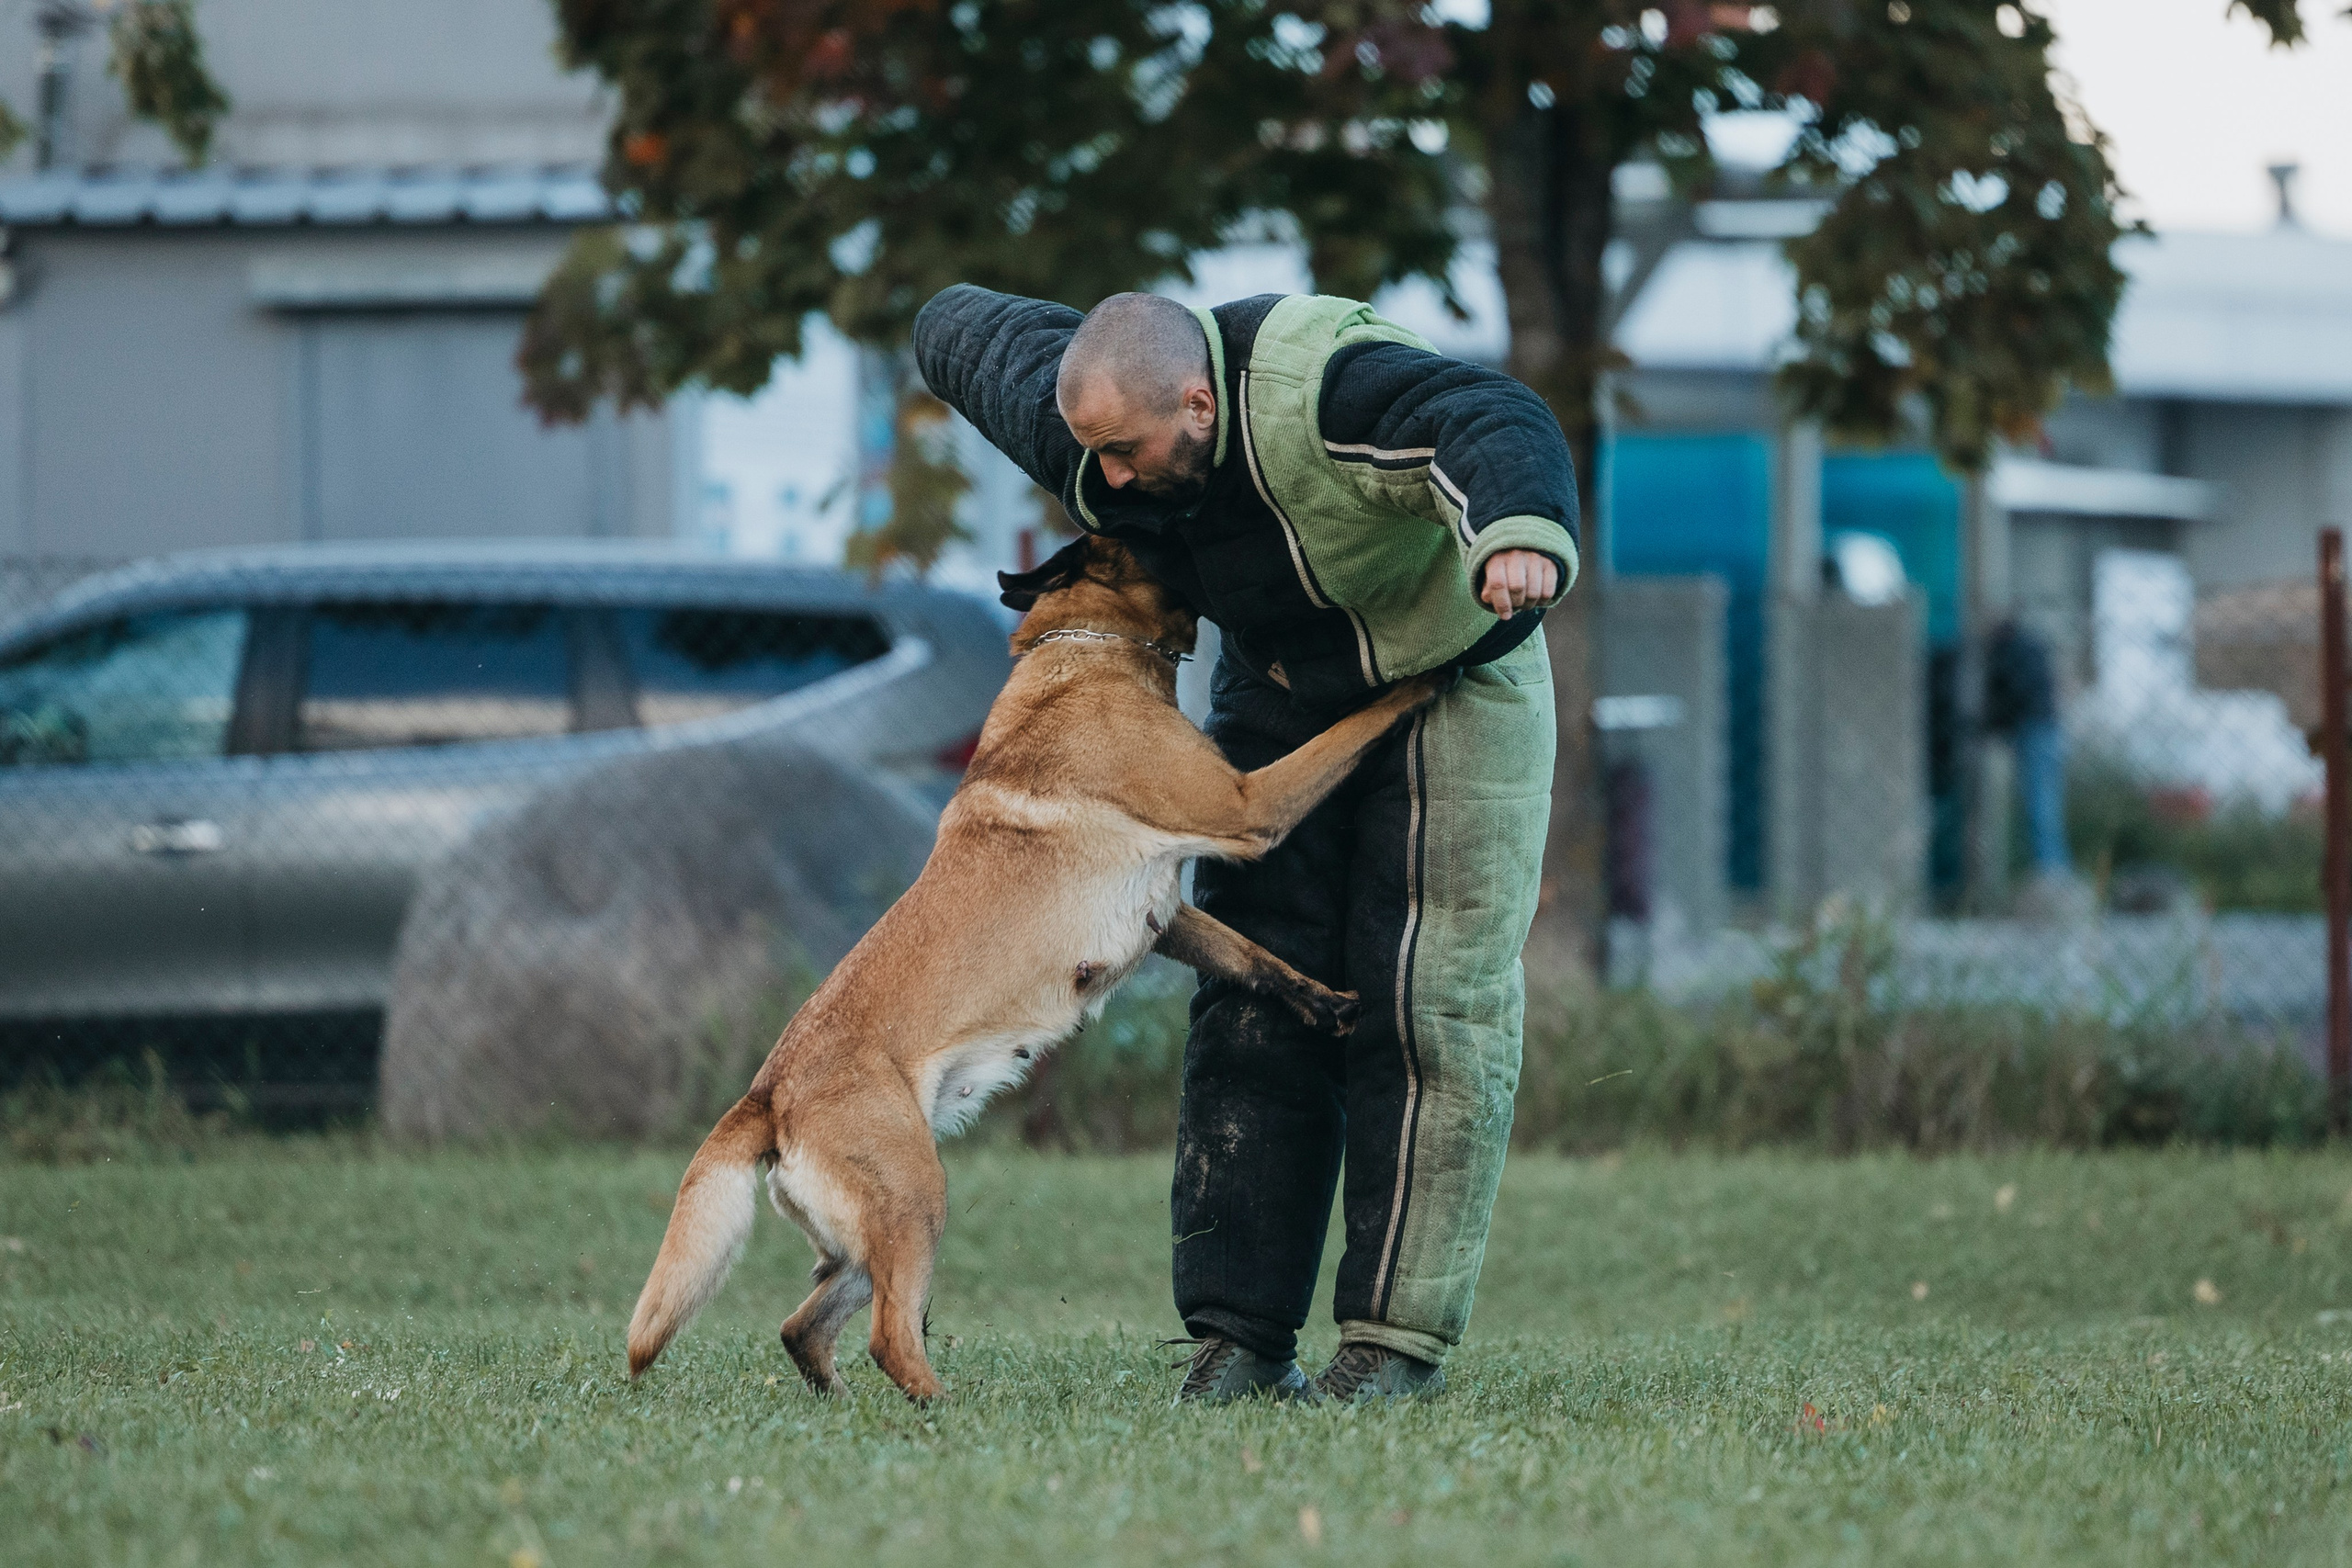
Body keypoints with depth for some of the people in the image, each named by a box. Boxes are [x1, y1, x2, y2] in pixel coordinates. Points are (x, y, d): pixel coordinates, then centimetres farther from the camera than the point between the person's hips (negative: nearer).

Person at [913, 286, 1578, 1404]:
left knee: (1431, 1004, -11)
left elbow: (1495, 428, -54)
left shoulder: (1324, 392, -38)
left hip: (1450, 671, -5)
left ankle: (1400, 1337, -10)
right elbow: (961, 326, 0)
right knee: (1256, 1000, -2)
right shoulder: (1081, 431, -19)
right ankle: (1239, 1332, -2)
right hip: (1277, 682, 5)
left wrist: (1521, 536, -77)